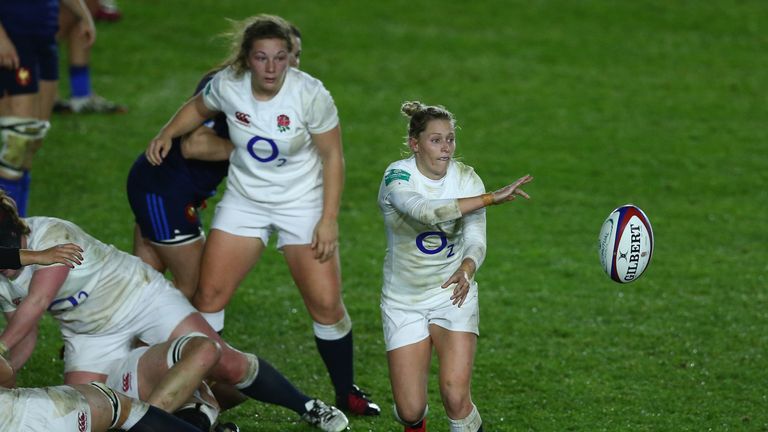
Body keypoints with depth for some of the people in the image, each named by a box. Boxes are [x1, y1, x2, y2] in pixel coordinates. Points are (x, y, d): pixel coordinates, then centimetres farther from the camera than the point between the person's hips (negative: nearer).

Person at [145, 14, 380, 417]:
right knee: (208, 294, -5)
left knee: (326, 304, -4)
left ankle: (346, 392, 16)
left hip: (303, 203, -2)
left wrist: (328, 220, -13)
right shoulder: (228, 85, -13)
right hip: (244, 200, 2)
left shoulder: (310, 94, -21)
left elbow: (332, 156, -10)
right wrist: (167, 133, -4)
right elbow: (198, 108, 12)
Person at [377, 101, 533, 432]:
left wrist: (467, 270, -35)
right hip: (404, 301, -1)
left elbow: (475, 240, -12)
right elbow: (426, 211, -37)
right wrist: (490, 198, -43)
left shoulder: (466, 178, -6)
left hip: (452, 294, 1)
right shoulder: (397, 176, -17)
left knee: (455, 397, -19)